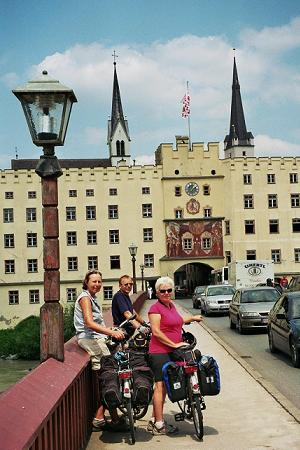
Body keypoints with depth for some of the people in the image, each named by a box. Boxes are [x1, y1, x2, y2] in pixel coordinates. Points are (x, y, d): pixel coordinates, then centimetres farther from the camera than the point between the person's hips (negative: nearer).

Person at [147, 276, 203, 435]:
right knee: (160, 386, -6)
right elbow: (156, 332, -17)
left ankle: (154, 421, 21)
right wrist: (174, 344, -17)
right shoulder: (155, 308, -11)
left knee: (163, 386, 12)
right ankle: (159, 425, -1)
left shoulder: (171, 305, 16)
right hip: (160, 353, -9)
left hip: (171, 352, 9)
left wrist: (192, 318, 34)